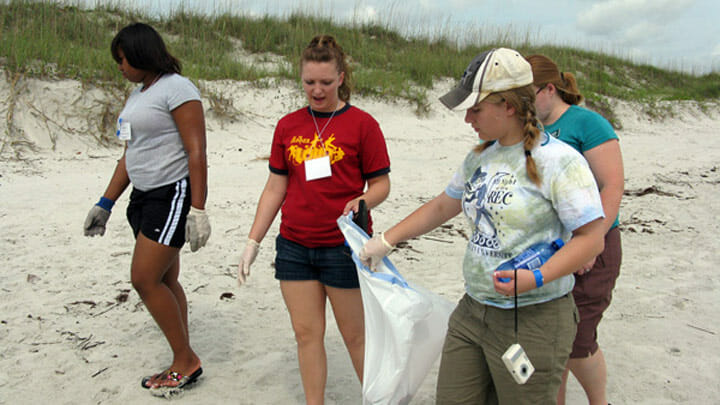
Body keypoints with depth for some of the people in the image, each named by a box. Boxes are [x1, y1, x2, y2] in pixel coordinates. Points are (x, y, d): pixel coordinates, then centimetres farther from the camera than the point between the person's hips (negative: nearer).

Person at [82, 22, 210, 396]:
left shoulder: (176, 88, -11)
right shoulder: (137, 95, 17)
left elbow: (196, 152, -17)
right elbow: (129, 156, 21)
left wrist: (197, 209, -22)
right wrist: (105, 203, 19)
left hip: (173, 195, -9)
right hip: (145, 196, 9)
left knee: (145, 278, -10)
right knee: (164, 281, 10)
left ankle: (186, 361, 6)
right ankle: (183, 365, 20)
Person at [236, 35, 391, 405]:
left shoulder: (361, 124, -5)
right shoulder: (288, 126, 7)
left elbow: (381, 183, -2)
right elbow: (275, 187, 10)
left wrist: (361, 202, -24)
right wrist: (252, 242, 7)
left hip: (344, 247, -4)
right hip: (294, 247, 4)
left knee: (355, 334, 8)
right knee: (306, 334, 11)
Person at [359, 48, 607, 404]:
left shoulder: (558, 160, -14)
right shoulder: (480, 157, 8)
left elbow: (592, 238, -15)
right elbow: (441, 207, 18)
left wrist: (537, 278, -27)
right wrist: (385, 241, 17)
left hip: (532, 320, -7)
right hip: (472, 312, 7)